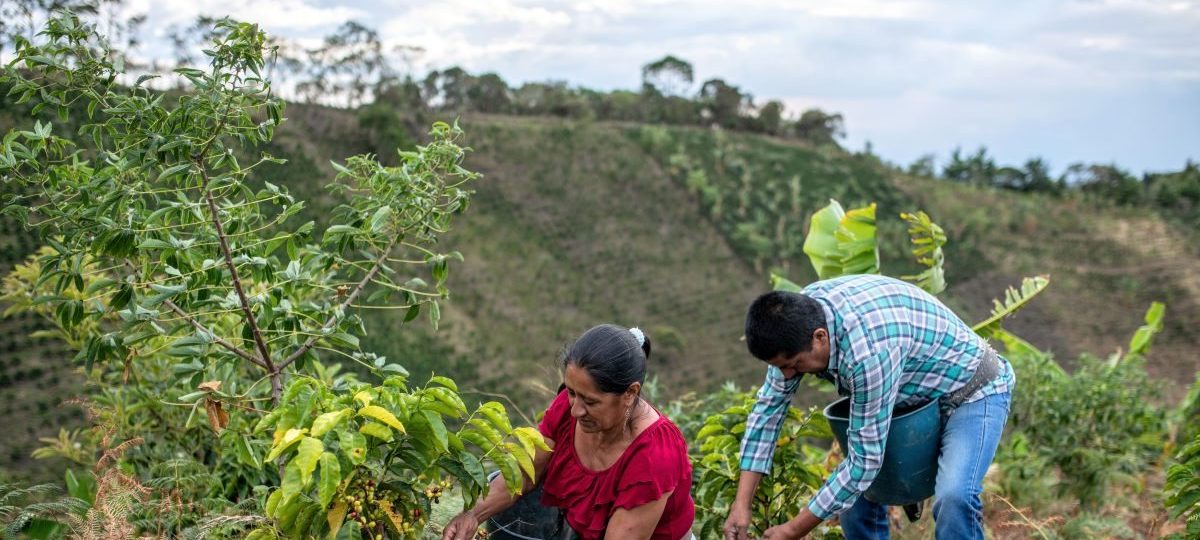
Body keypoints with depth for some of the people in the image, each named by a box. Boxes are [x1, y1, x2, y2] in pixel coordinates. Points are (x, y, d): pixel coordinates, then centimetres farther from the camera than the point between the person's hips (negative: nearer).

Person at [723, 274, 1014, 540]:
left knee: (954, 496, -29)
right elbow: (770, 405, -6)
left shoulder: (869, 351, -40)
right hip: (915, 394, 8)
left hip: (972, 390, -8)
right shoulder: (798, 316, -17)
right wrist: (741, 503, -10)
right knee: (852, 486, 5)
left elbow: (865, 460, -32)